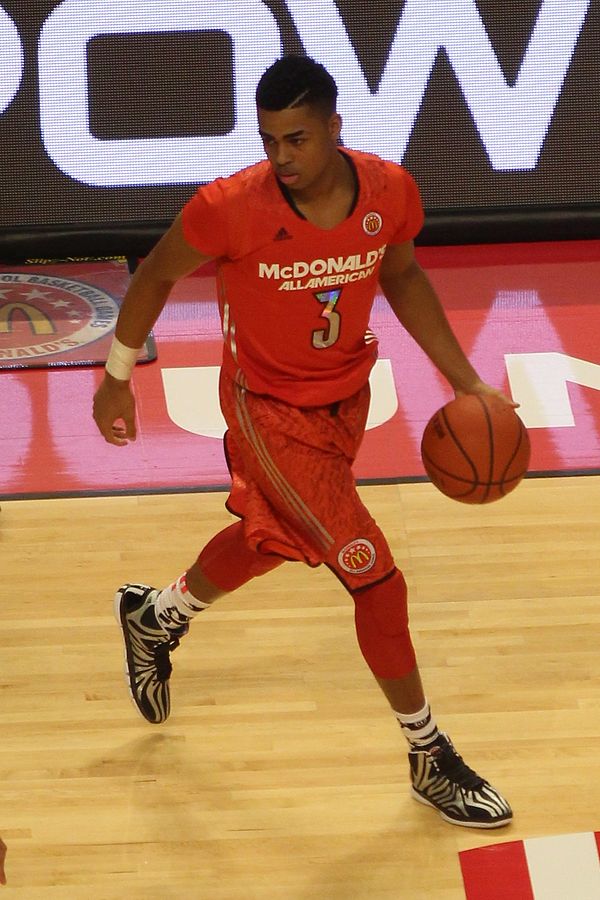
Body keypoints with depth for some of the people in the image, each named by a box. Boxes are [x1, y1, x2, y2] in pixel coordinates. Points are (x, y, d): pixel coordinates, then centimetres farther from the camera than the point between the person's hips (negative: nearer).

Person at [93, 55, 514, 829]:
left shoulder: (390, 191, -17)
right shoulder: (229, 208, -29)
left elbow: (402, 277, 5)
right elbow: (156, 275, -9)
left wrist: (464, 379, 0)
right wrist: (117, 376, 1)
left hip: (345, 398, 6)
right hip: (270, 410, -6)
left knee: (271, 539, 28)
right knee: (376, 577, -7)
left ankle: (155, 618, 57)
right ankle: (430, 759, 11)